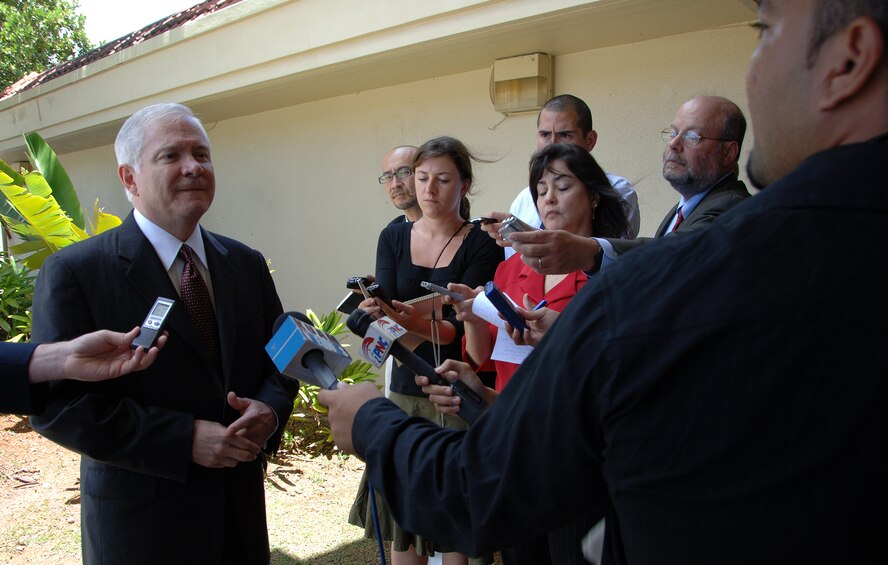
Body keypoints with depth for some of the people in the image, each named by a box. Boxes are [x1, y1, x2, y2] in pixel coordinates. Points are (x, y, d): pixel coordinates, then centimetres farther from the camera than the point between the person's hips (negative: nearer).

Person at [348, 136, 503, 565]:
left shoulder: (482, 246, -6)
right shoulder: (393, 238, 5)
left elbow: (460, 329, -13)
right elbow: (387, 312, -3)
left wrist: (412, 318, -32)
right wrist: (379, 311, -26)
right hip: (404, 388, 3)